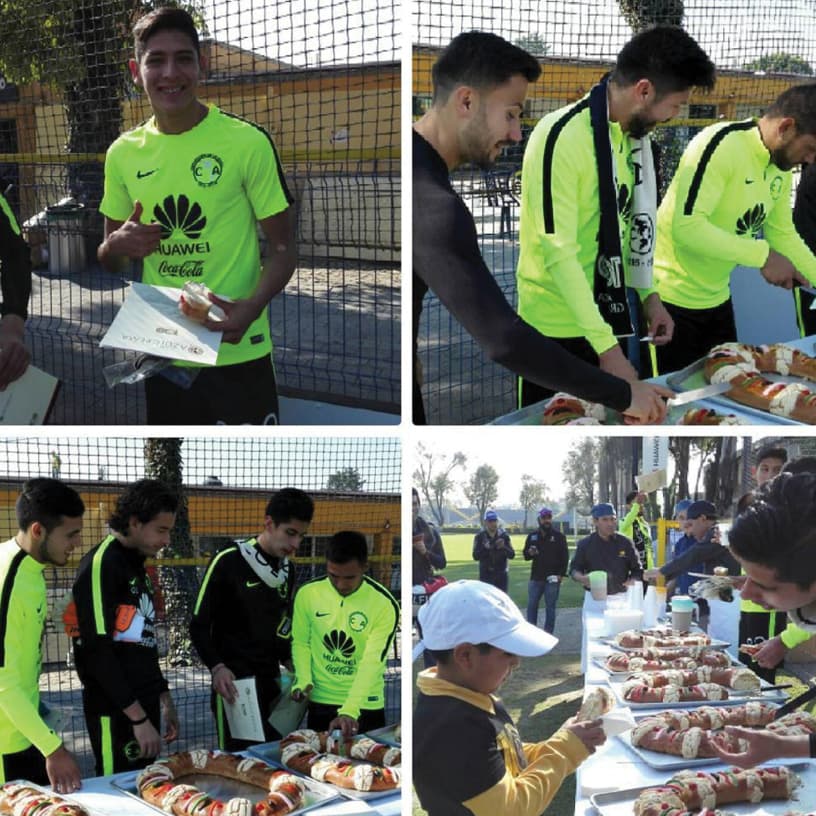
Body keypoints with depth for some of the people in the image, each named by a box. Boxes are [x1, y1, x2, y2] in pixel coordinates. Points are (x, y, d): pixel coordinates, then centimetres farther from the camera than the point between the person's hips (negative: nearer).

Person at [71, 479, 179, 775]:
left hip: (143, 704, 9)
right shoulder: (101, 564, -14)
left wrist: (163, 699, 19)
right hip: (116, 713, -8)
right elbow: (97, 650, -20)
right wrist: (138, 717, -19)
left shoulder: (136, 565, 14)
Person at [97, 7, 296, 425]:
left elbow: (282, 247, -5)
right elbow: (108, 259, 15)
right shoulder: (123, 153, 5)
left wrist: (252, 307, -24)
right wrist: (119, 244, -10)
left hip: (238, 354, -4)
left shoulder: (248, 141, -9)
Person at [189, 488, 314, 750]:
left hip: (272, 682, 6)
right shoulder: (229, 562, -11)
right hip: (234, 683, -6)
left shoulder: (288, 569, 9)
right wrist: (216, 667, -20)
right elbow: (199, 626, -8)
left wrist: (288, 661, 7)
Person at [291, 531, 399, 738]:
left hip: (365, 707, -2)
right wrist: (303, 681, -13)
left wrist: (350, 711, -31)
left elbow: (373, 663, -20)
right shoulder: (308, 593, -9)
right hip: (319, 703, 2)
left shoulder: (385, 604, -17)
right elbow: (301, 642, 4)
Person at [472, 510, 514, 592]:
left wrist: (503, 547, -23)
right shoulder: (480, 536, -1)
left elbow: (512, 555, -3)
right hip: (486, 575, -1)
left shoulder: (504, 535, 1)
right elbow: (475, 556, -7)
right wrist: (485, 548, -26)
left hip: (501, 575, 1)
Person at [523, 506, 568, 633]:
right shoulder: (532, 536, 9)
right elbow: (525, 555, 15)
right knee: (531, 606, 5)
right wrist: (529, 553, -9)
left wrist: (561, 574, -11)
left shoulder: (559, 536, -1)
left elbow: (565, 557, -3)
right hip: (536, 577, 4)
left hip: (552, 578, -3)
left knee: (550, 607, 2)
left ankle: (548, 634, 7)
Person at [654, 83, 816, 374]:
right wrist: (762, 255, -28)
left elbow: (783, 233, 13)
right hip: (672, 298, -8)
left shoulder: (780, 165, 4)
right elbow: (686, 227, -31)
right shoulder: (722, 145, -22)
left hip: (717, 298, 8)